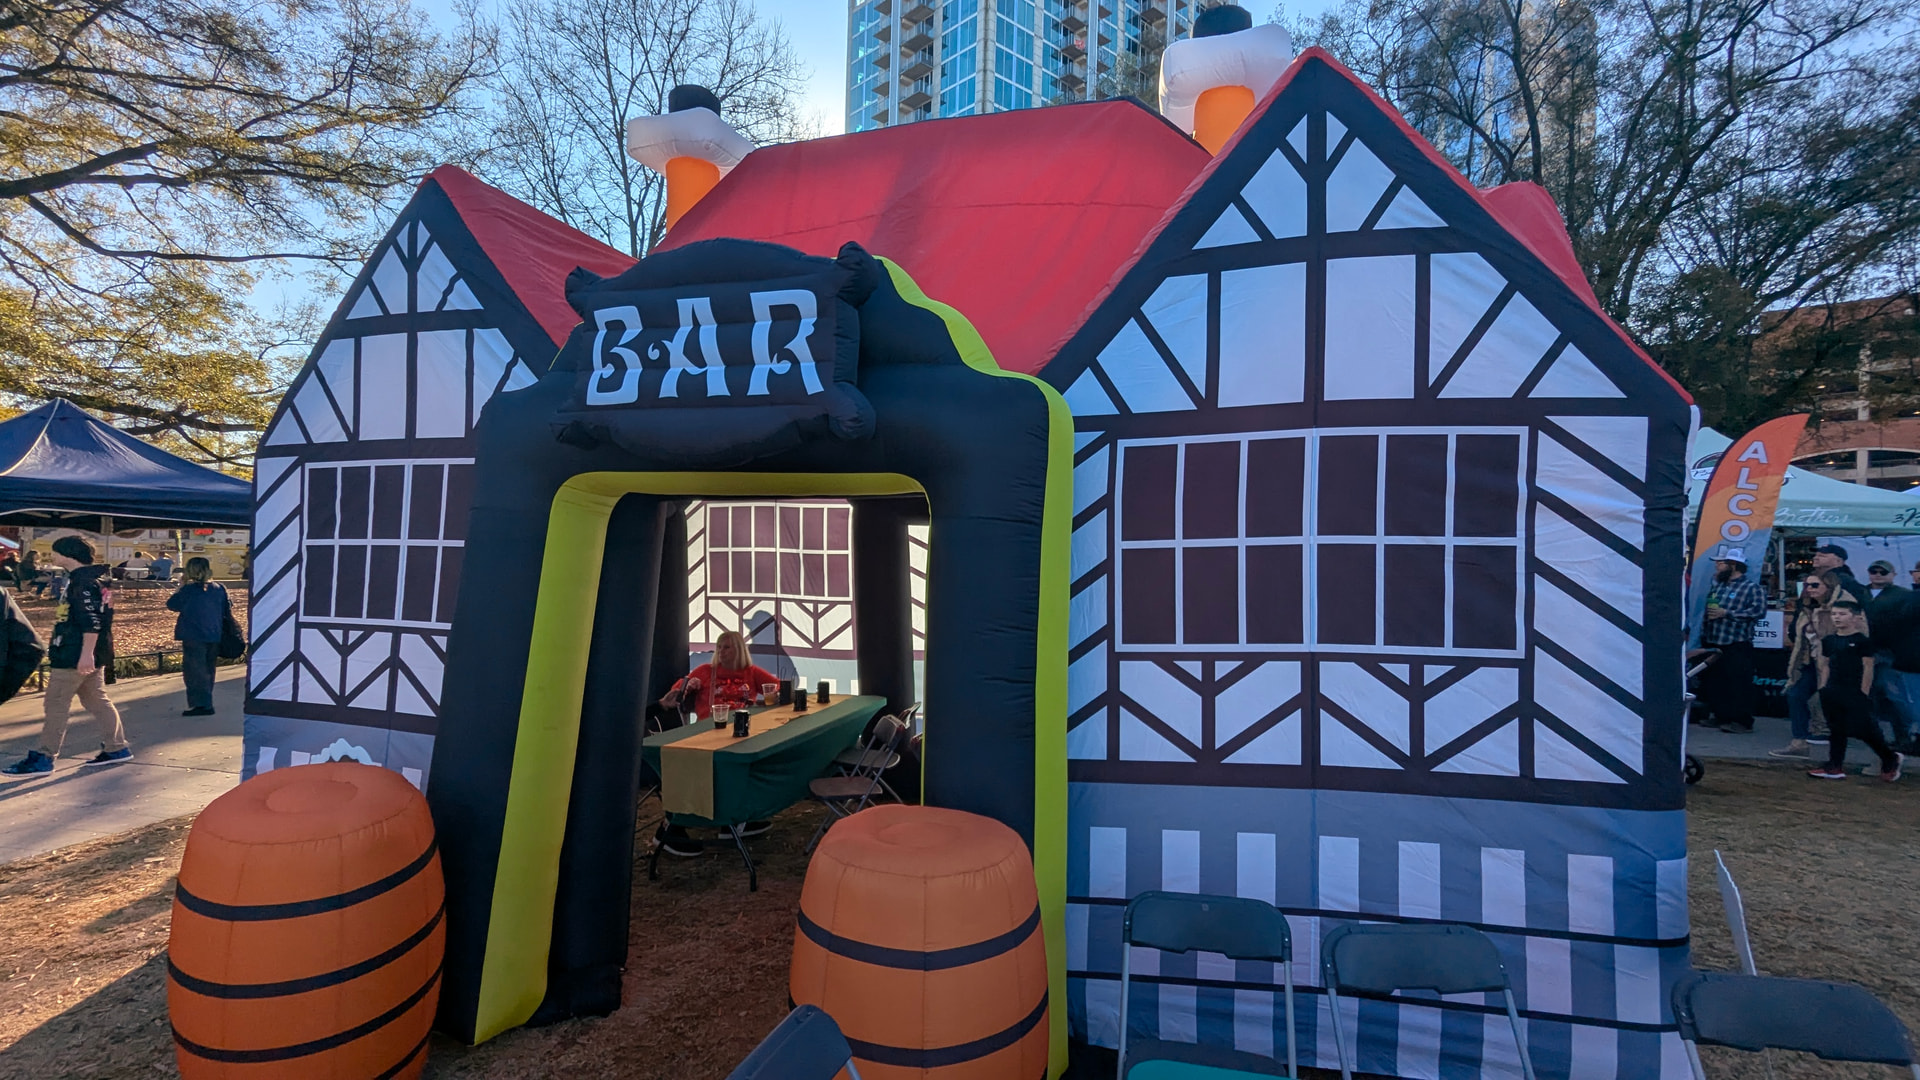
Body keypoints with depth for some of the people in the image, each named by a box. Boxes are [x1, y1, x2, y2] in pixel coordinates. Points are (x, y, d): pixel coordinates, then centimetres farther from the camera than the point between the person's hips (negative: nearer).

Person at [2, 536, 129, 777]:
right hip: (89, 655, 10)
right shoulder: (92, 578, 14)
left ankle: (43, 759, 1)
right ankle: (117, 748, 16)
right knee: (97, 700, 13)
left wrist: (86, 653, -27)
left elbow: (92, 621, -24)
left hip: (75, 656, -10)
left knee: (56, 705, -4)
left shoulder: (83, 581, -16)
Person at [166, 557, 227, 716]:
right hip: (214, 637, 6)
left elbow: (172, 604, -4)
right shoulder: (220, 589, 1)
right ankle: (206, 702, 24)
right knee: (207, 671, 16)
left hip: (193, 638, -5)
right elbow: (227, 609, 9)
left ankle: (201, 704, -4)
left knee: (195, 672, 0)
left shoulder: (189, 590, -14)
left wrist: (181, 587, 5)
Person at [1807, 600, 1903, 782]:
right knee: (1836, 730, 8)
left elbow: (1868, 667, -8)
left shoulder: (1862, 641, -8)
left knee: (1863, 729, -3)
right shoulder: (1829, 640, 9)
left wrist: (1864, 692, -10)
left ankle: (1890, 760, 21)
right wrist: (1823, 688, 10)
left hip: (1854, 692, -6)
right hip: (1833, 692, 6)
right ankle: (1834, 767, 11)